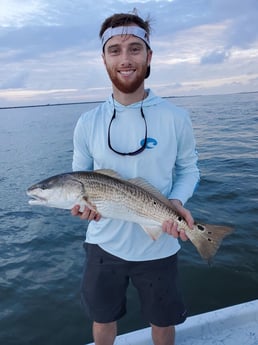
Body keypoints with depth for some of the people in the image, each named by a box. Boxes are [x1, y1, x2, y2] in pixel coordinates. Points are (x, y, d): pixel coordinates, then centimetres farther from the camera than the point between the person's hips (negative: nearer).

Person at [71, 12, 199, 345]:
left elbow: (188, 169, 1)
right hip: (104, 243, 2)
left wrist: (176, 201, -19)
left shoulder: (176, 118, -11)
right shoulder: (87, 123, -7)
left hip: (159, 246, -1)